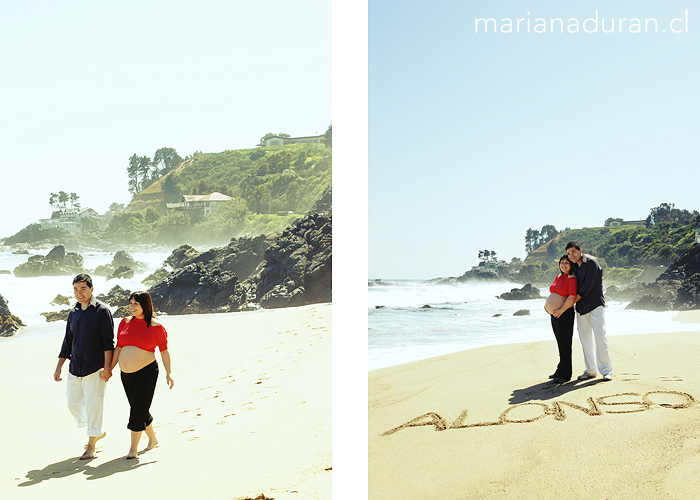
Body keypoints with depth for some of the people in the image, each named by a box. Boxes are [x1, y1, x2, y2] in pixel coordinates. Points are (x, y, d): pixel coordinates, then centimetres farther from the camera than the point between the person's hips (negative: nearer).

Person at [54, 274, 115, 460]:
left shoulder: (102, 311, -6)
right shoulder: (73, 313, 13)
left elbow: (108, 342, -10)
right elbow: (68, 342, 20)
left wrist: (107, 367, -17)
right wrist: (59, 366, 17)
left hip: (95, 368, -7)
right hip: (75, 368, 7)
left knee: (93, 405, -4)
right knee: (73, 404, 10)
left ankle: (91, 446, 8)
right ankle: (98, 431, 30)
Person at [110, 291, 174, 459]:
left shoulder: (155, 327, -6)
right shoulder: (125, 322, 6)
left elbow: (164, 351, -2)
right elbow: (118, 348, 10)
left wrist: (168, 373, -5)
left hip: (146, 372, -5)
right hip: (126, 374, 5)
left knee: (138, 410, -5)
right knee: (139, 409, 15)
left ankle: (133, 448, 6)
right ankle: (152, 439, 34)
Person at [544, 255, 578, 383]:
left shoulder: (572, 278, -10)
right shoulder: (558, 277, 16)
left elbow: (572, 297, -19)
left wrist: (561, 310, -20)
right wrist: (547, 305, 10)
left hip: (565, 314, -8)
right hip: (555, 314, 8)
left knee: (565, 344, -4)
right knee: (560, 344, 13)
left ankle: (565, 374, 2)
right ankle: (560, 371, 21)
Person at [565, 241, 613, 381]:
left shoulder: (591, 262, -8)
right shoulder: (575, 267, 15)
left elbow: (587, 286, -14)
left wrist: (573, 301, -7)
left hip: (595, 306, -7)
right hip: (581, 309, 7)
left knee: (600, 337, -10)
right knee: (585, 339, 8)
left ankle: (606, 371, -4)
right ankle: (591, 371, 15)